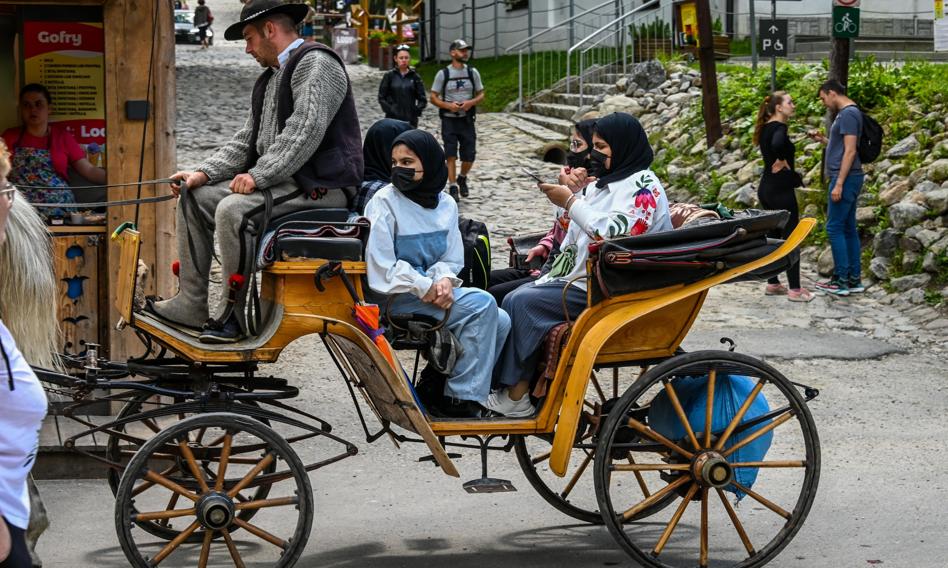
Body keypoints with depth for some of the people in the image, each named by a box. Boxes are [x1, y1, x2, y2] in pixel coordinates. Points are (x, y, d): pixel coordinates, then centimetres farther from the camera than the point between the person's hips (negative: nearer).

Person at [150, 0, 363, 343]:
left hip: (321, 184, -11)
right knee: (194, 198, 4)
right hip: (281, 180, 11)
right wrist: (204, 173, 7)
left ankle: (232, 316, -22)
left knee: (233, 210, -30)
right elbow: (248, 138, 21)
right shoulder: (271, 78, 22)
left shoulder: (317, 64, -10)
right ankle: (191, 305, 0)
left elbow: (304, 132, -22)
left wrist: (258, 176, -24)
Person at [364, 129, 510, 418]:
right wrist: (426, 287, -18)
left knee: (500, 322, -12)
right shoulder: (384, 202, -8)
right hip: (394, 299, -7)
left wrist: (444, 280, -12)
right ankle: (459, 400, -18)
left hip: (432, 291, 7)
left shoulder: (446, 205, 10)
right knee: (481, 304, -23)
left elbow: (452, 260, 11)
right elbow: (382, 270, -12)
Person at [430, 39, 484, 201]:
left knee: (469, 156, 2)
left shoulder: (472, 72, 6)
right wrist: (448, 105, -17)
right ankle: (453, 187, 3)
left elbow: (481, 94, 10)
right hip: (449, 119, -2)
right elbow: (433, 97, 0)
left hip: (467, 120, 2)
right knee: (451, 155, -5)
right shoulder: (443, 74, -2)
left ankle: (462, 178, 30)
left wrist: (471, 102, -12)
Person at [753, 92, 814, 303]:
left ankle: (773, 284, 21)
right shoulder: (779, 128, -17)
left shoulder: (766, 128, 11)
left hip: (766, 188, 9)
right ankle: (794, 289, -3)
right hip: (781, 189, -9)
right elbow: (778, 144, -39)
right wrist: (782, 161, -20)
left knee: (774, 236, 16)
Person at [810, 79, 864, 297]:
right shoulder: (846, 113, 17)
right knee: (848, 229, 10)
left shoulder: (848, 114, -14)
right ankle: (854, 279, 13)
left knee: (835, 228, -8)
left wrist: (839, 184, -22)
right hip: (848, 179, 10)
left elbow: (850, 151, -20)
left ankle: (841, 281, -7)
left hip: (846, 178, -10)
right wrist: (822, 139, 16)